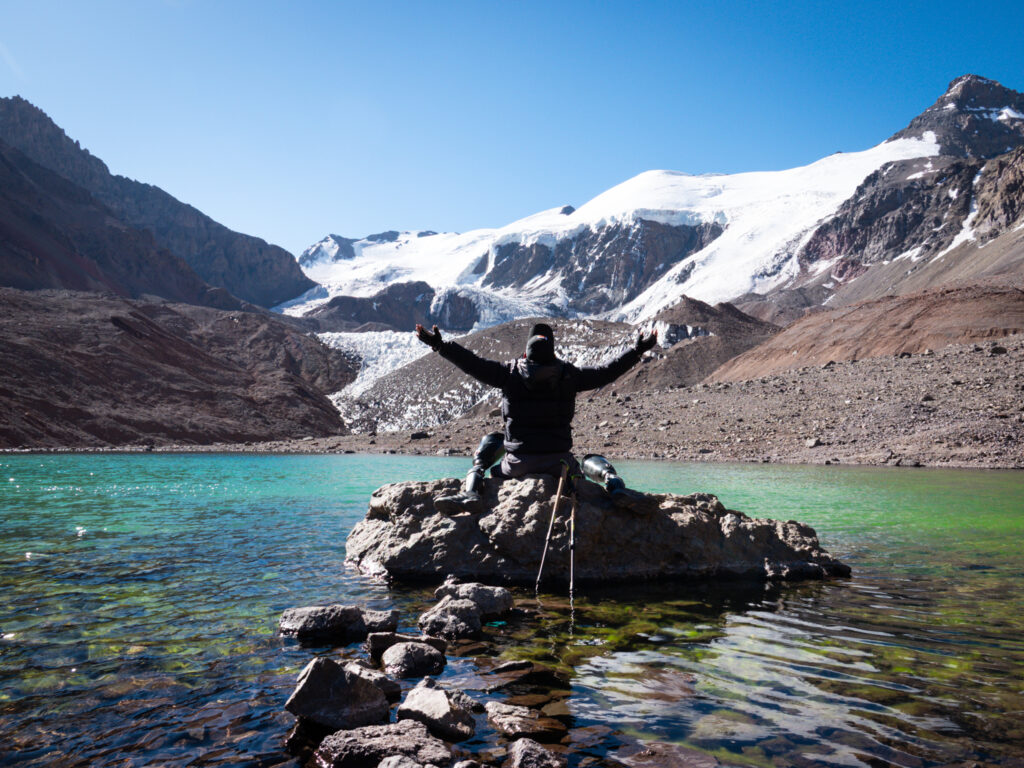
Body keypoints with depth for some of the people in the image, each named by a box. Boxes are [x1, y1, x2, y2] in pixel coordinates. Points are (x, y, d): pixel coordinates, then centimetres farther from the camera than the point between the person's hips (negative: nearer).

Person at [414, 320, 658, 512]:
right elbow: (607, 371, 9)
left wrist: (438, 344, 10)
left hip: (517, 464, 0)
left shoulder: (509, 372, -1)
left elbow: (472, 363, 0)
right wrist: (638, 350, 23)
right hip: (559, 463, 1)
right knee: (591, 461, 29)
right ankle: (614, 483, -4)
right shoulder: (569, 374, 2)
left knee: (491, 440, 28)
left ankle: (470, 491, 7)